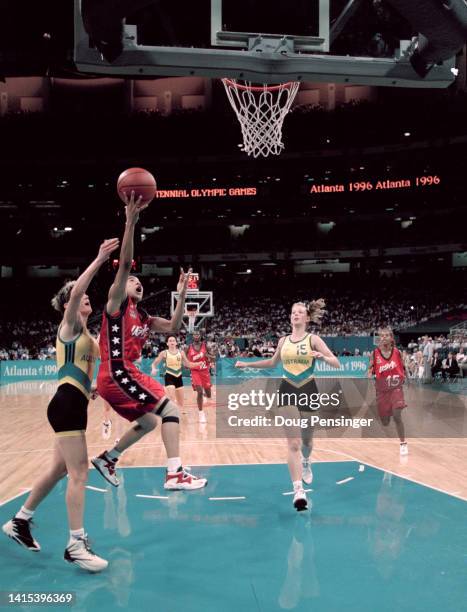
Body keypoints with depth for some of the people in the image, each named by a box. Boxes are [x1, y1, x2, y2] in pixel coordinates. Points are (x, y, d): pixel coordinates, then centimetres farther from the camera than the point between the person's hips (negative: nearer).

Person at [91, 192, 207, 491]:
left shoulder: (143, 317, 19)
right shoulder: (116, 301, -3)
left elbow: (173, 327, 16)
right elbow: (125, 264, -17)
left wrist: (182, 295, 8)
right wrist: (131, 221, -27)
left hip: (127, 374, 9)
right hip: (117, 374, -9)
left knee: (149, 421, 23)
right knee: (170, 408, -15)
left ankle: (107, 458, 33)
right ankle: (175, 474, -21)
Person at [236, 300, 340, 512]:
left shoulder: (313, 339, -3)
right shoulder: (283, 341, 8)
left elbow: (336, 363, -7)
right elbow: (272, 362, 25)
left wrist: (322, 357, -27)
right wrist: (247, 364, 22)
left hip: (308, 391, -1)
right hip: (288, 391, 1)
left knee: (306, 439, 15)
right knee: (293, 442, -9)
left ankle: (306, 462, 51)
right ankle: (298, 491, -10)